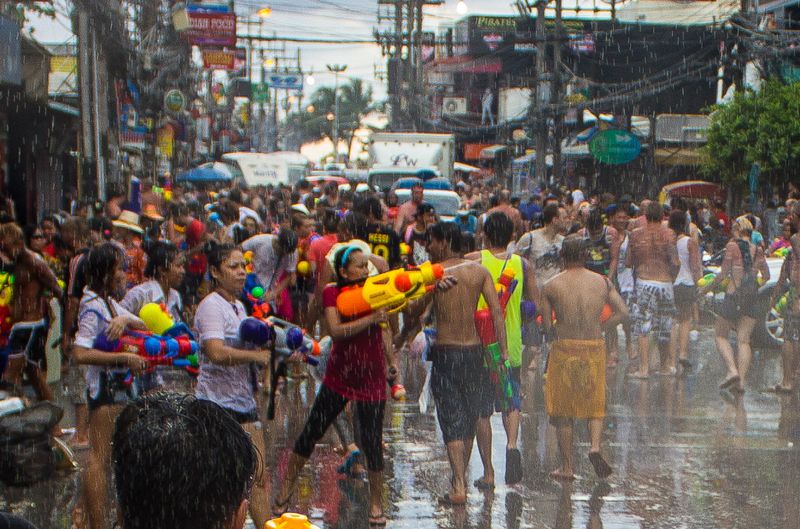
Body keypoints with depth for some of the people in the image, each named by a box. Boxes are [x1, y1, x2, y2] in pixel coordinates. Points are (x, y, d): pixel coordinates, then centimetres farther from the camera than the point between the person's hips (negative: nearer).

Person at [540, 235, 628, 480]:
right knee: (596, 404, 15)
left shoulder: (551, 286, -4)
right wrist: (598, 327, 7)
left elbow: (546, 324, -2)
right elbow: (622, 312, -1)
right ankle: (595, 446, -10)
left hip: (564, 349, -1)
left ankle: (567, 466, 12)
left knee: (563, 410, 9)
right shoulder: (603, 282, 2)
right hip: (595, 348, 1)